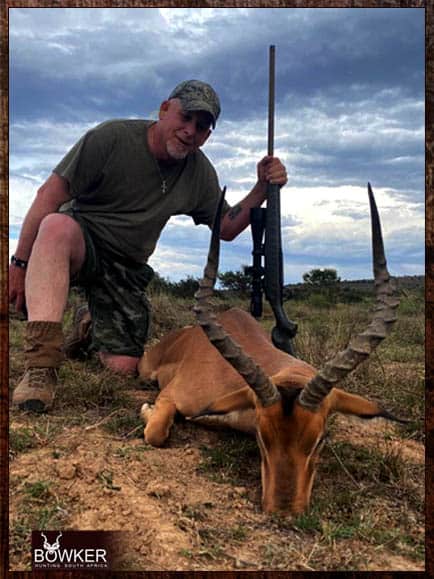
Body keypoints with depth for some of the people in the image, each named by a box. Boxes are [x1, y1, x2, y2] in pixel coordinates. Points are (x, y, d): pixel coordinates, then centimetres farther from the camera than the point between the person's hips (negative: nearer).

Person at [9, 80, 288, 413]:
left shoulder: (200, 172, 1)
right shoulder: (111, 137, -14)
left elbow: (227, 228, 7)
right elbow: (50, 195, -15)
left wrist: (262, 189, -8)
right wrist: (20, 264, -18)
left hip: (126, 266, 4)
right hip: (78, 240, -3)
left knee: (123, 367, -10)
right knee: (58, 226, -40)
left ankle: (92, 330, 26)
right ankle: (42, 365, -39)